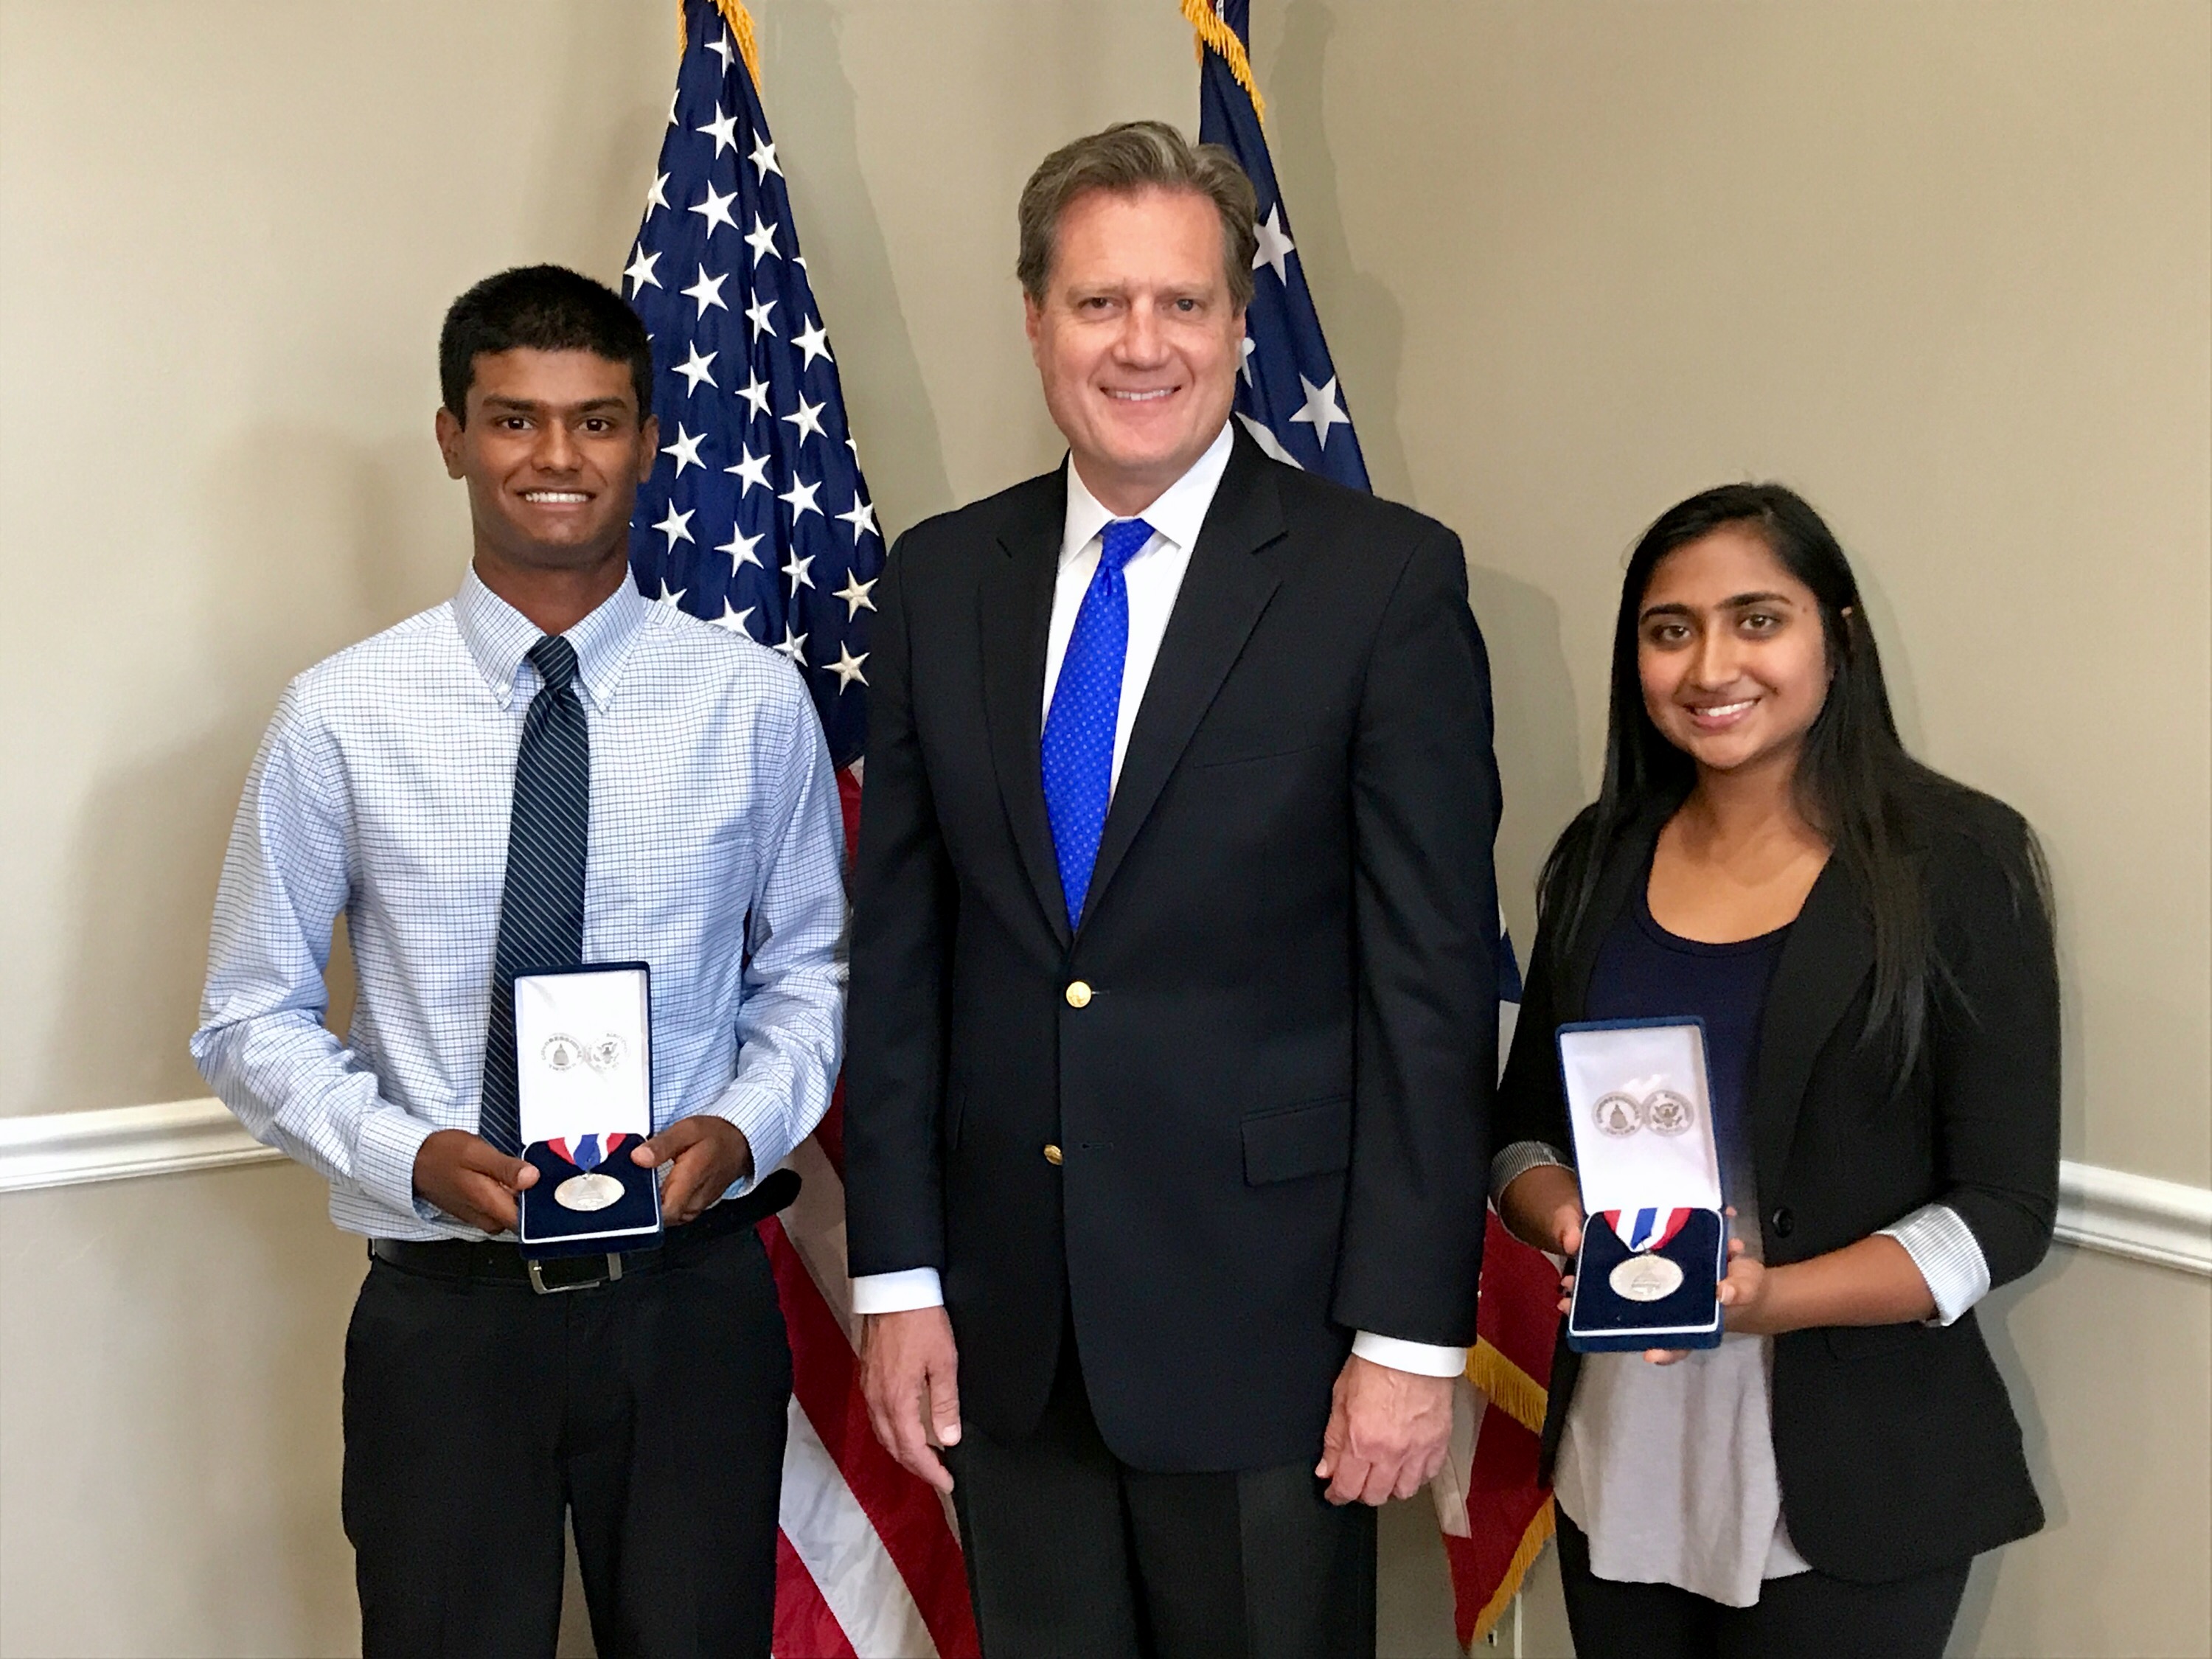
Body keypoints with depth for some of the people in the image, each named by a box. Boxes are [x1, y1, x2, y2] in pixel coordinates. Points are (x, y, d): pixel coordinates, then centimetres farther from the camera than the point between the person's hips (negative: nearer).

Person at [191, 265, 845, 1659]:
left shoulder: (752, 699, -3)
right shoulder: (345, 718, -5)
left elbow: (811, 966, 8)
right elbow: (254, 1019, 2)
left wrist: (745, 1125, -10)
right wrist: (411, 1154, -14)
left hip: (692, 1295, 1)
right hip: (445, 1310, 0)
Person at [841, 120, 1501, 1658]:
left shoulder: (1385, 577, -7)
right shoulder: (941, 581, 5)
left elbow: (1435, 975, -9)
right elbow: (900, 948, 6)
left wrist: (1412, 1330, -11)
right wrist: (898, 1274, 3)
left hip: (1264, 1314, -3)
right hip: (1004, 1321, 4)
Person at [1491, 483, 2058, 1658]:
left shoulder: (1957, 860, -8)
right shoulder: (1602, 857, 4)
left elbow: (2007, 1210, -9)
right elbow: (1525, 1129, 10)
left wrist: (1768, 1297, -23)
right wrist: (1572, 1223, -12)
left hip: (1849, 1485, -4)